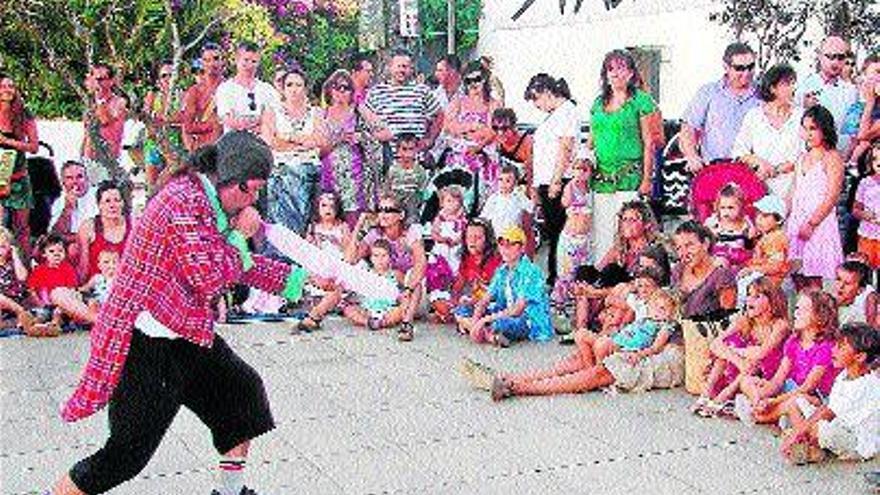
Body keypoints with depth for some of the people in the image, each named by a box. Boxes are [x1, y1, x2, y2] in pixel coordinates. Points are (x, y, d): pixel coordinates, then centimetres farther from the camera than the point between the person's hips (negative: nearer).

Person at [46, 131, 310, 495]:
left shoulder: (207, 199, 9)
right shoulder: (183, 200, -22)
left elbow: (238, 265, 21)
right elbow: (211, 278, -25)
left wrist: (295, 278, 18)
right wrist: (239, 234, -11)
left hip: (184, 335, 10)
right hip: (149, 345, -10)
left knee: (244, 390, 17)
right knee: (129, 451, -6)